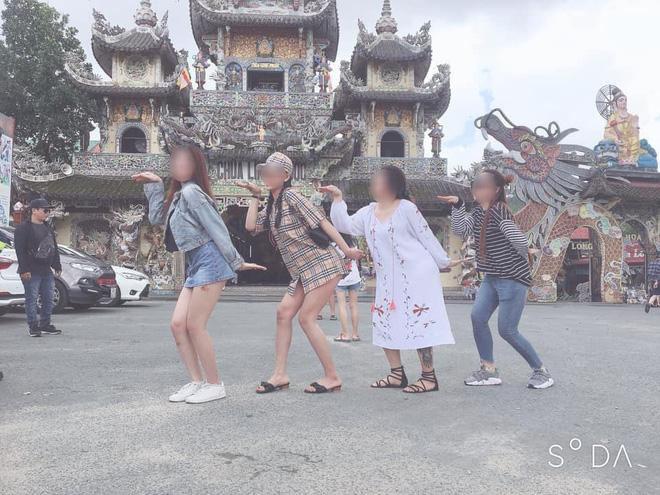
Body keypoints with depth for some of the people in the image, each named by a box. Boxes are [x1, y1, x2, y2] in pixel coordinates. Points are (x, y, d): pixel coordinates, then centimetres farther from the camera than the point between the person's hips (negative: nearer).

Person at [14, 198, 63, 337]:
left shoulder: (48, 228, 17)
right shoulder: (23, 228, -7)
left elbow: (54, 248, 22)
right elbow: (20, 251, -13)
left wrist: (57, 265, 17)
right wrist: (24, 269, -19)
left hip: (47, 271, 7)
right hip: (32, 272, -7)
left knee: (48, 299, 9)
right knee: (32, 299, -2)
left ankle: (45, 325, 18)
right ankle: (33, 326, 5)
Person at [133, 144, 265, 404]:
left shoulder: (191, 192, -10)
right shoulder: (179, 194, 18)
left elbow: (216, 228, -14)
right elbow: (157, 218, 25)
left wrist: (237, 262, -14)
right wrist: (154, 185, 22)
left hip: (209, 262, -9)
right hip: (195, 266, 9)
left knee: (195, 326, -7)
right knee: (177, 324, 4)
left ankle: (214, 385, 5)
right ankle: (197, 382, 11)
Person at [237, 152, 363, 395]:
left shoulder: (291, 196, -10)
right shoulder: (272, 206, 16)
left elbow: (321, 221, -15)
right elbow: (251, 226, 7)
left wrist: (346, 249, -17)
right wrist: (255, 196, 11)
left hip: (322, 265, -9)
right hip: (304, 271, 9)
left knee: (306, 318, -9)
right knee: (284, 312, 3)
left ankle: (332, 377, 1)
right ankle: (280, 374, 8)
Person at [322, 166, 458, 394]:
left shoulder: (406, 208, -8)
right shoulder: (368, 212, 10)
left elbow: (426, 237, -3)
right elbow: (345, 225, 5)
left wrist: (443, 262, 2)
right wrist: (338, 199, -2)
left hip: (417, 276, -7)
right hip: (388, 280, 7)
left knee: (418, 323, -6)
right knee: (384, 323, 6)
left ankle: (429, 377, 4)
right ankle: (397, 374, 16)